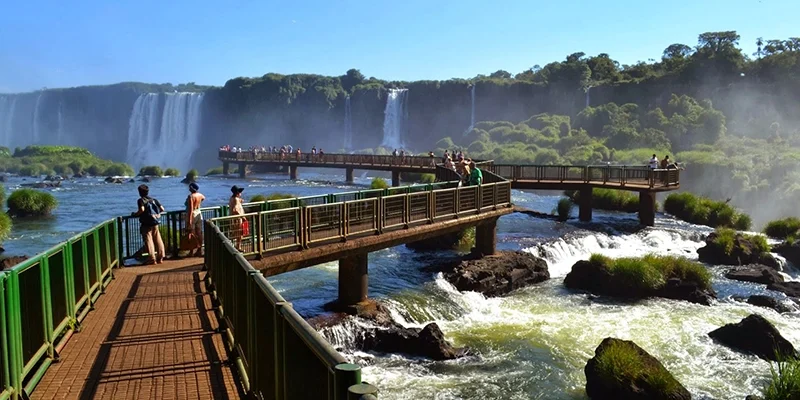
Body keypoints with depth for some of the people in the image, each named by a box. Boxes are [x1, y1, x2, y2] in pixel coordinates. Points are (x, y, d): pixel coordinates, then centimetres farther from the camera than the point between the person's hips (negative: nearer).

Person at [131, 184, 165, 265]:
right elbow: (162, 209, 7)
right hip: (155, 224, 5)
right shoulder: (154, 200, 11)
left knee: (148, 241, 0)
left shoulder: (141, 200, -5)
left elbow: (142, 209, -23)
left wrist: (135, 214, -8)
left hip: (146, 224, -5)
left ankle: (152, 259, -1)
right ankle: (160, 257, 12)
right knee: (158, 240, 9)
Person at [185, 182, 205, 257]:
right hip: (199, 214, 7)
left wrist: (189, 220, -21)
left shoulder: (190, 196, -17)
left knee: (192, 234, -1)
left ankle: (192, 251, 2)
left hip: (192, 215, -7)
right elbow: (203, 198, 31)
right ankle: (200, 250, 13)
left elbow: (190, 209, -21)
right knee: (199, 233, 8)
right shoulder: (200, 195, 5)